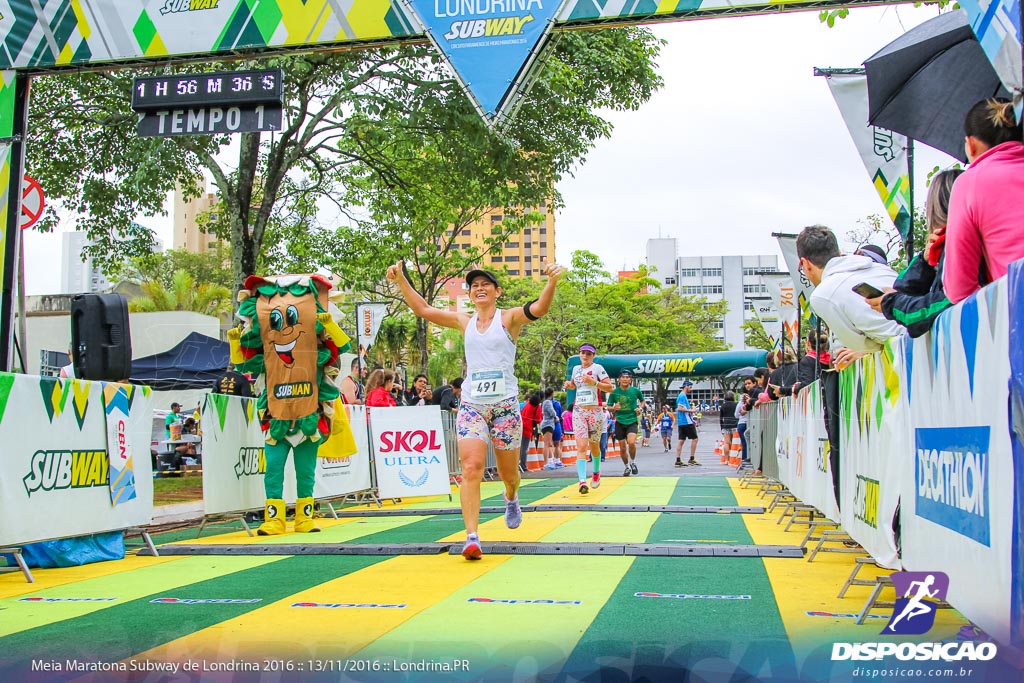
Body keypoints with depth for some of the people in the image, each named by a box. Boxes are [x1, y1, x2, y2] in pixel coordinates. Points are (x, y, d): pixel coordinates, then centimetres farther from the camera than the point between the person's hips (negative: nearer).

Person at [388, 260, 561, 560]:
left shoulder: (509, 318, 0)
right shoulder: (464, 322, 10)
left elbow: (538, 308, -20)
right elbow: (422, 309, 10)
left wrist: (552, 282, -38)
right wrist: (401, 280, 0)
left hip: (506, 405, -2)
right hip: (471, 405, 2)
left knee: (508, 472, 11)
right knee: (471, 468, -15)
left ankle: (511, 498, 47)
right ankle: (472, 537, -17)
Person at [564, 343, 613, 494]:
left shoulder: (598, 368, -3)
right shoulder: (576, 368, 11)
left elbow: (610, 387, -8)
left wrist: (594, 382, -20)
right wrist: (569, 385, 8)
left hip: (595, 411, -3)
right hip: (578, 410, 3)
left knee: (594, 445, 10)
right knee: (581, 446, -12)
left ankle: (596, 472, 38)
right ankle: (582, 481, -22)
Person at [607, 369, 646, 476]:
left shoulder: (635, 391, -2)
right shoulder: (614, 392, -2)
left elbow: (642, 401, 18)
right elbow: (609, 406, 6)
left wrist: (640, 408, -2)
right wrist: (614, 408, -16)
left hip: (632, 421, -1)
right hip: (619, 422, 2)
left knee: (631, 442, -23)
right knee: (622, 448, 5)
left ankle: (633, 462, 4)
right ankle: (627, 467, 28)